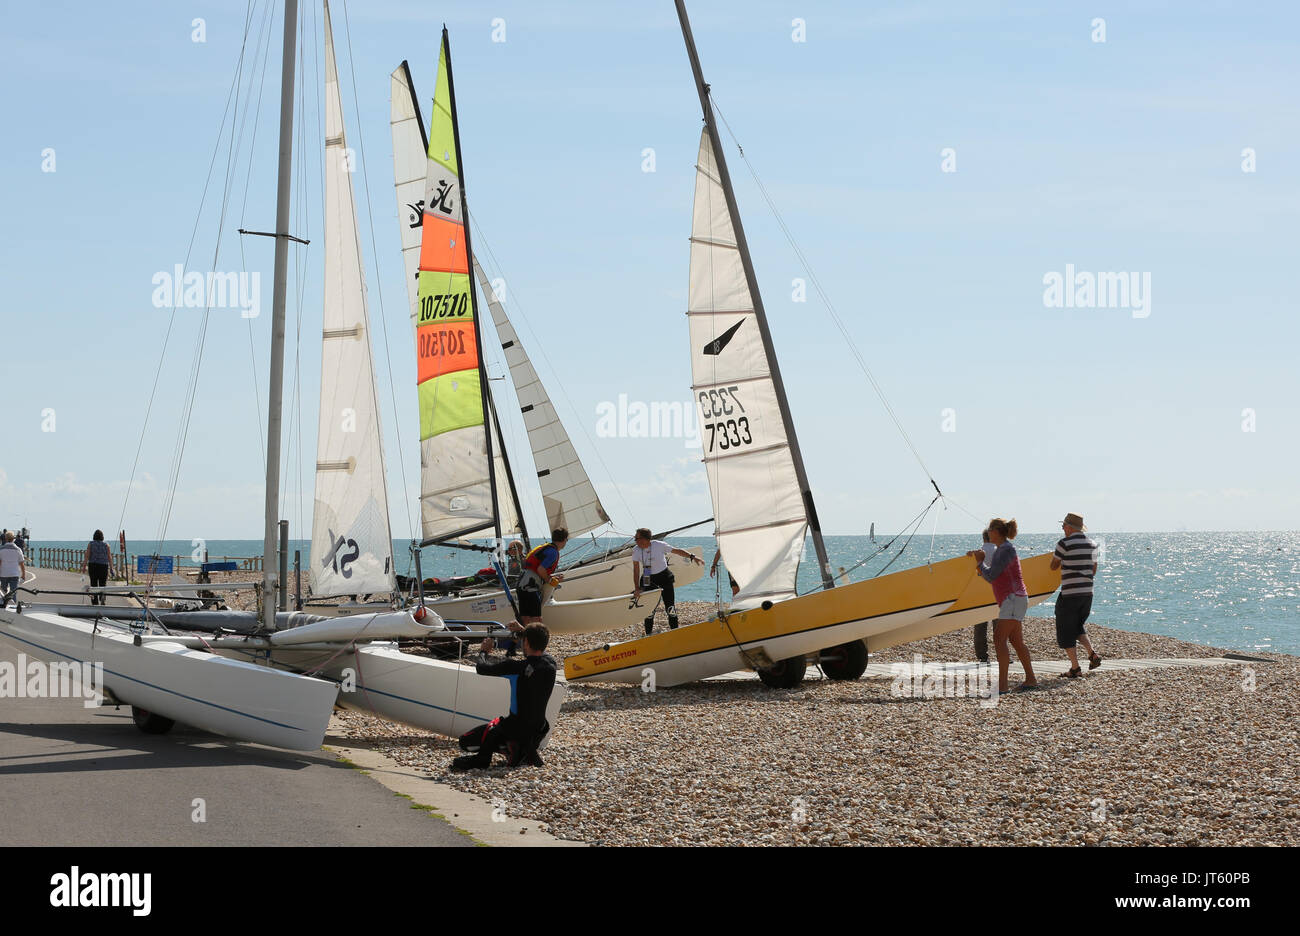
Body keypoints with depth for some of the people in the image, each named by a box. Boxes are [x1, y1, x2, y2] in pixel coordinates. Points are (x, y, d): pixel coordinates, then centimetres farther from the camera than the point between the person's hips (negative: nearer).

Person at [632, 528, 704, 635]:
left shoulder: (659, 545, -16)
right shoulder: (636, 550, -10)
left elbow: (677, 551, -5)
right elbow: (636, 570, -8)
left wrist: (692, 557, -11)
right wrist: (637, 588, -14)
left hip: (664, 577, -1)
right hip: (648, 580, 1)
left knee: (670, 607, -1)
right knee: (649, 608, -4)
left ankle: (674, 630, 13)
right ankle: (649, 633, 9)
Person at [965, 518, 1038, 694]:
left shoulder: (1007, 549, -13)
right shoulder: (1000, 550, 18)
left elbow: (991, 575, -16)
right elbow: (991, 579, 22)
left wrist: (980, 562, 1)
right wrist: (978, 559, 14)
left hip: (1014, 598, -10)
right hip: (1011, 600, 10)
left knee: (999, 639, -16)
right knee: (1016, 641, 13)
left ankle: (1001, 684, -21)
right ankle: (1031, 679, 19)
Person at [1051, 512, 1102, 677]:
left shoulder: (1065, 544, -12)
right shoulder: (1092, 545, 8)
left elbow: (1054, 566, 0)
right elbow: (1093, 571, 16)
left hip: (1069, 594, -7)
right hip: (1087, 593, 7)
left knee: (1065, 632, 5)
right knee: (1077, 628, 23)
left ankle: (1075, 668, 1)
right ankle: (1092, 654, 4)